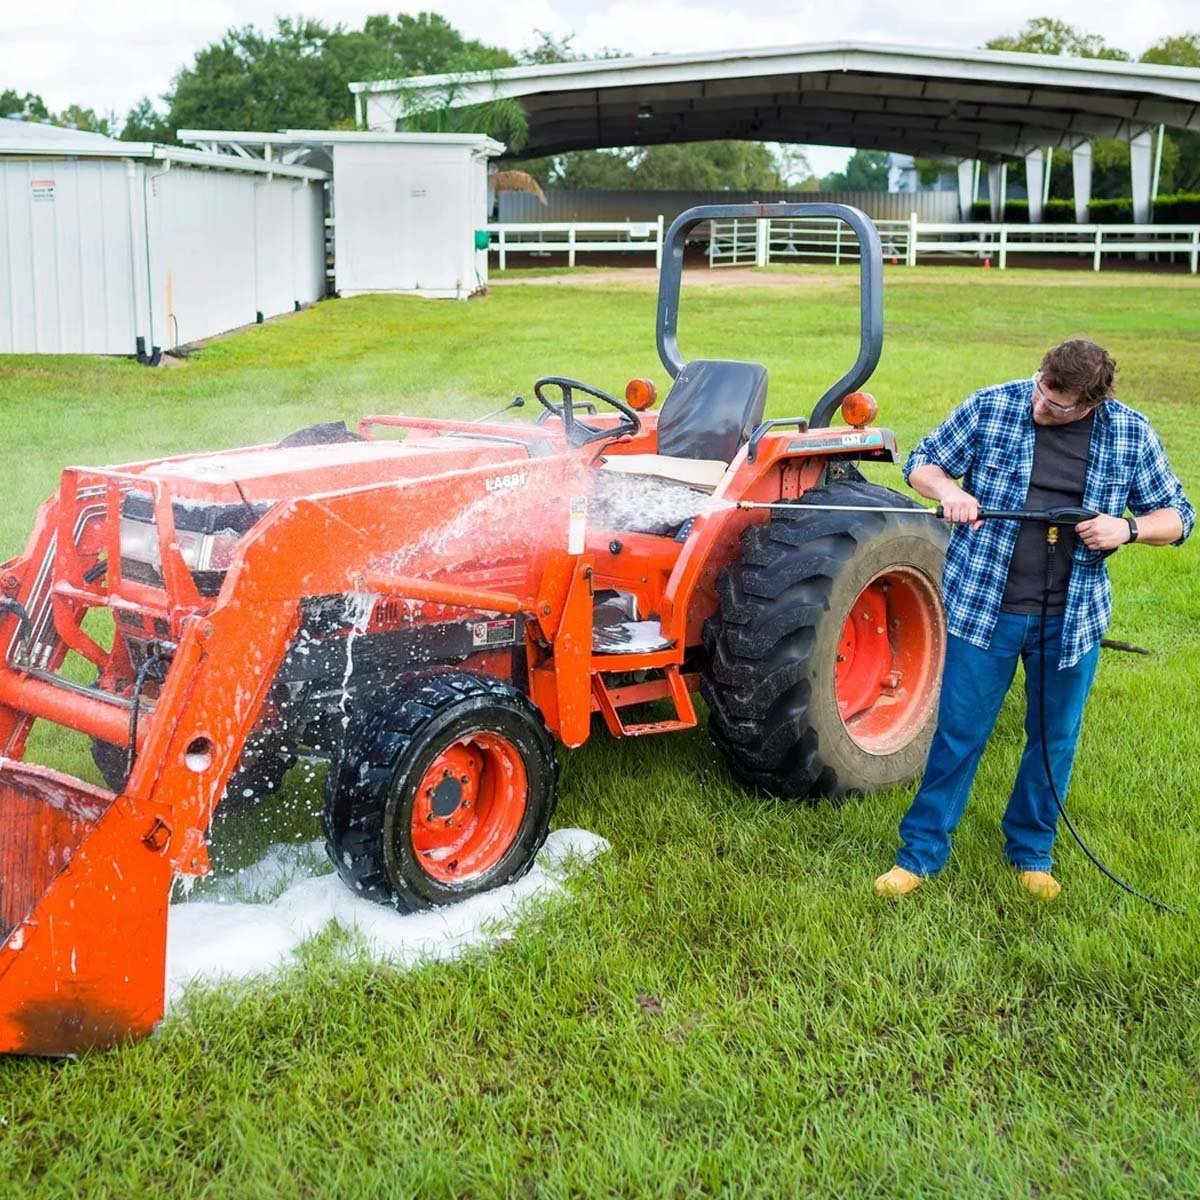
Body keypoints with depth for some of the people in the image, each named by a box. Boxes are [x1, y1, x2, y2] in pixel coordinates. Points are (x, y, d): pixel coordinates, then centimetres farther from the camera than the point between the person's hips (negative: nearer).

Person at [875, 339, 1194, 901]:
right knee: (959, 733, 5)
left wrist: (1127, 528, -16)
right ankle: (921, 851, 20)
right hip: (984, 607, -2)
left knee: (1054, 739, 14)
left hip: (1072, 618, 2)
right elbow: (921, 463, 3)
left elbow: (1177, 516, 5)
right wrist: (948, 490, -19)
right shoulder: (991, 408, -8)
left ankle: (1031, 850, 35)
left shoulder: (1130, 434, -4)